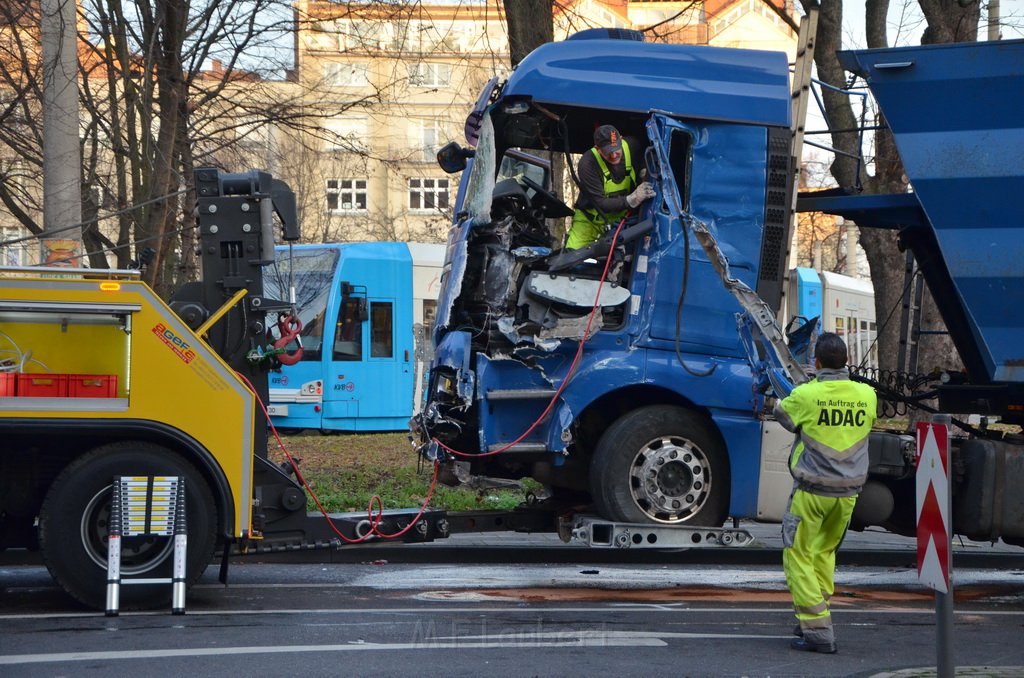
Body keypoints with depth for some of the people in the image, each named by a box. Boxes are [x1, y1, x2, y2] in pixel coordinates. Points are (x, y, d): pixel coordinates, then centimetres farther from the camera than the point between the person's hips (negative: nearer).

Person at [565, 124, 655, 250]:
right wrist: (631, 200, -41)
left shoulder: (632, 147, -15)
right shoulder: (587, 163, -26)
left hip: (620, 216, 3)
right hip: (590, 219, -3)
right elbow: (600, 203, -29)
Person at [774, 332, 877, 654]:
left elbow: (781, 411, 7)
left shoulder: (806, 395, -14)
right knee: (825, 552, 23)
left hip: (812, 491, -5)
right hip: (848, 492, 5)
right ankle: (814, 619, 27)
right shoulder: (866, 395, -3)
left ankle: (818, 630, -4)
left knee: (799, 557, 3)